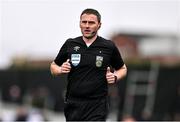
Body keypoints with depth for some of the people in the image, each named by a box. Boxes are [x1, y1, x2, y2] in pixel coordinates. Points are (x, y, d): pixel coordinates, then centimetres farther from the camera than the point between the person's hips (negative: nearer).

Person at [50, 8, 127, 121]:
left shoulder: (109, 47, 0)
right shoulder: (70, 44, 5)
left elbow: (122, 68, 14)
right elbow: (53, 66, 17)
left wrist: (115, 77, -6)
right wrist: (61, 70, -5)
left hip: (97, 106, -3)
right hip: (73, 104, 3)